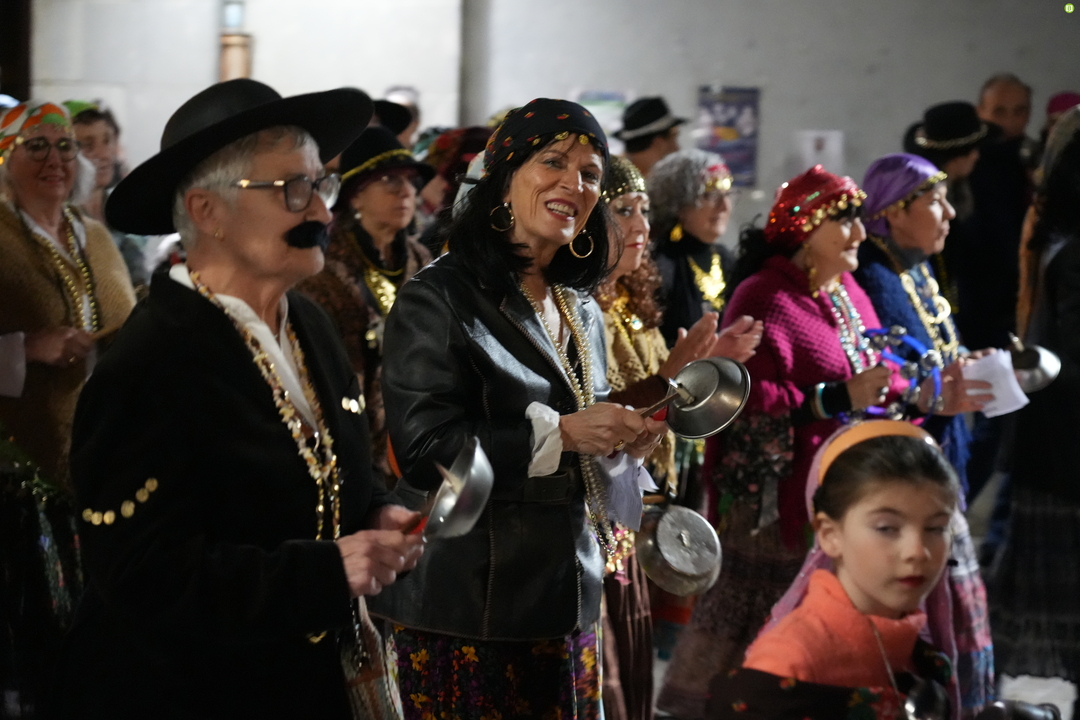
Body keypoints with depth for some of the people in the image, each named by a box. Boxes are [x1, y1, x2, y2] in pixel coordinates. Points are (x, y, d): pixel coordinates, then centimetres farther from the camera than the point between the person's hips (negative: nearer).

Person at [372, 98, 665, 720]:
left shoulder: (584, 313, 16)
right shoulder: (440, 297, -9)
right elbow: (423, 450, -18)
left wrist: (624, 442, 0)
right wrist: (560, 433, -20)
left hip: (567, 606, 7)